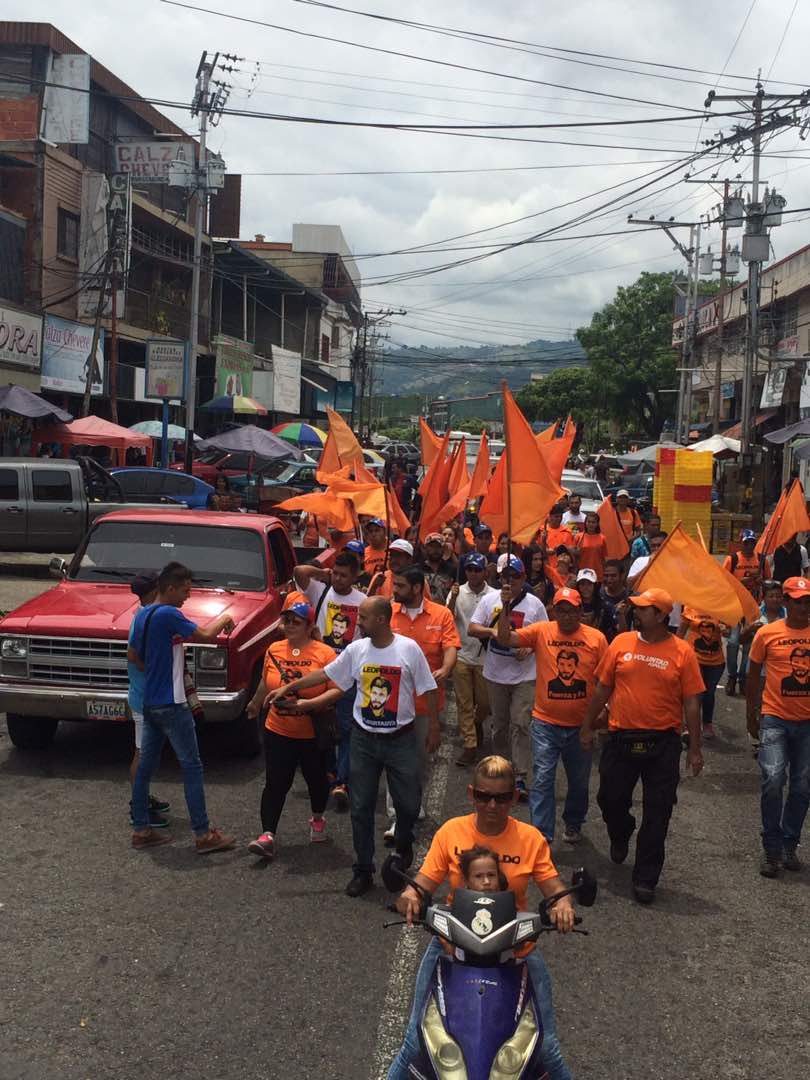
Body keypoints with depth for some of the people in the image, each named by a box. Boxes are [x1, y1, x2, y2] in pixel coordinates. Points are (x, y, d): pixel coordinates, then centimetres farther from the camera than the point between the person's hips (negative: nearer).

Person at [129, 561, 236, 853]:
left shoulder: (144, 615, 10)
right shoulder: (168, 615, -18)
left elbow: (133, 655, 19)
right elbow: (206, 636, -22)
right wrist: (223, 619, -4)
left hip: (149, 702, 9)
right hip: (171, 704, -9)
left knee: (145, 765, 11)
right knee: (192, 766, -3)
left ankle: (141, 829, 16)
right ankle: (204, 834, 0)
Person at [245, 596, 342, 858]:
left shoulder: (324, 653, -12)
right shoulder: (274, 650, 1)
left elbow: (337, 690, -17)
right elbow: (265, 683, 19)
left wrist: (307, 703, -27)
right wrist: (255, 704, 33)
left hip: (314, 734, -2)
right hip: (278, 731, 2)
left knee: (317, 780, 17)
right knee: (275, 784, -3)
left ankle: (318, 820, 42)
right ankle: (267, 835, -3)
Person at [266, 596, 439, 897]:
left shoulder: (409, 649, -10)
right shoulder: (356, 650, -1)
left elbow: (428, 690, -3)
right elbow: (325, 674, 7)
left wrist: (434, 728, -2)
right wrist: (287, 688, 5)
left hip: (400, 739, -2)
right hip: (364, 739, 2)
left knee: (409, 803, 8)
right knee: (361, 807, 5)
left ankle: (404, 844, 39)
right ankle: (363, 871, 14)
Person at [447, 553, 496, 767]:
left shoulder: (495, 595, -3)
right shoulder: (457, 593, -1)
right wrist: (453, 598, -24)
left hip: (485, 657, 0)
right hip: (461, 655, 0)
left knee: (485, 702, 10)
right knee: (464, 703, 3)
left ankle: (477, 723, 42)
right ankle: (469, 745, 10)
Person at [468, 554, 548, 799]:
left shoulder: (535, 604, -2)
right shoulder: (489, 600, 2)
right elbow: (472, 629, 1)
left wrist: (530, 648, -16)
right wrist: (491, 631, -18)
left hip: (525, 675, -2)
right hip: (496, 674, 2)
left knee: (520, 725, -8)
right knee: (499, 724, 14)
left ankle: (520, 777, -6)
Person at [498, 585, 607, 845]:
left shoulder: (596, 638, -4)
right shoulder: (541, 631, -4)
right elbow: (505, 639, -12)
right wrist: (505, 608, -22)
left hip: (581, 725, 1)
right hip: (546, 723, -1)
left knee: (579, 781, 17)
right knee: (542, 780, -5)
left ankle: (573, 824, 40)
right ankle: (541, 836, 1)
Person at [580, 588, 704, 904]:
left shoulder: (682, 652, -5)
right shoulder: (621, 643, 2)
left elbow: (691, 703, -2)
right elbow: (602, 688, 10)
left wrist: (695, 748, -2)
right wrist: (587, 726, 12)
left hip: (663, 743, -2)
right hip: (621, 737, 2)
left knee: (656, 815, 3)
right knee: (610, 799, 10)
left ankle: (645, 879, 15)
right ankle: (621, 835, 44)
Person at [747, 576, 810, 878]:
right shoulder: (767, 633, -3)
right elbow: (753, 676, 6)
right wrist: (751, 716, 7)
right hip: (775, 719, -2)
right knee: (773, 780, -12)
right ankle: (772, 849, -1)